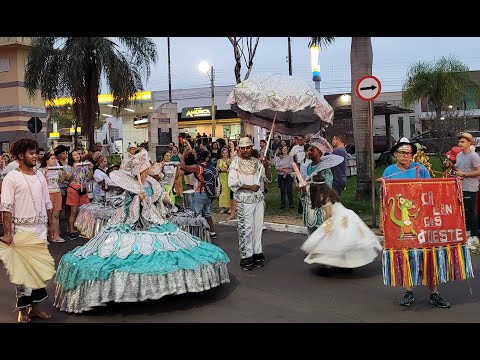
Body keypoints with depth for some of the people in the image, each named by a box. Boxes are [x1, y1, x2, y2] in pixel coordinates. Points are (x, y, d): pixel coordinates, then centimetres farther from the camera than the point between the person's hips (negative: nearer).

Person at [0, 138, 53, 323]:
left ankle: (35, 306, 21)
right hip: (22, 230, -5)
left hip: (40, 229, 5)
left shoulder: (40, 176, 10)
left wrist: (49, 224, 15)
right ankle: (23, 309, 14)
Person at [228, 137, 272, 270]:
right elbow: (232, 183, -10)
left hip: (258, 199, 4)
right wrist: (250, 187, -15)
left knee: (258, 227, 7)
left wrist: (266, 167, -7)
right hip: (244, 200, -4)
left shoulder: (256, 162, 11)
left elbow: (268, 178, 11)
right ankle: (246, 257, 4)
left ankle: (257, 253, 17)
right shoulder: (235, 163, -1)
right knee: (246, 228, -4)